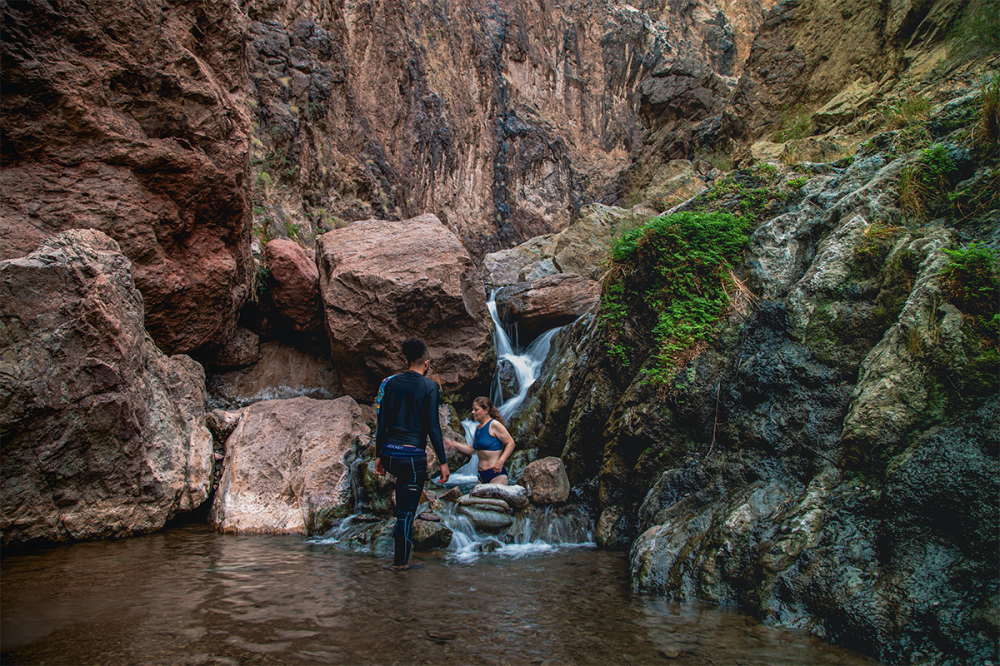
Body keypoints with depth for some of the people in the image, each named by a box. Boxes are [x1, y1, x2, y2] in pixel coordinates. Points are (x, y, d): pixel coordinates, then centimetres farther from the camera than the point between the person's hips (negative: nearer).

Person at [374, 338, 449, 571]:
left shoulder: (390, 382, 5)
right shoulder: (430, 387, -7)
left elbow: (381, 421, 6)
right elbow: (433, 426, -10)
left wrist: (378, 455, 13)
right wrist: (443, 461, -4)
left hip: (389, 454, 5)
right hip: (413, 455, -5)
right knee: (407, 510, 5)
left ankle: (400, 526, 37)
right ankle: (400, 561, 11)